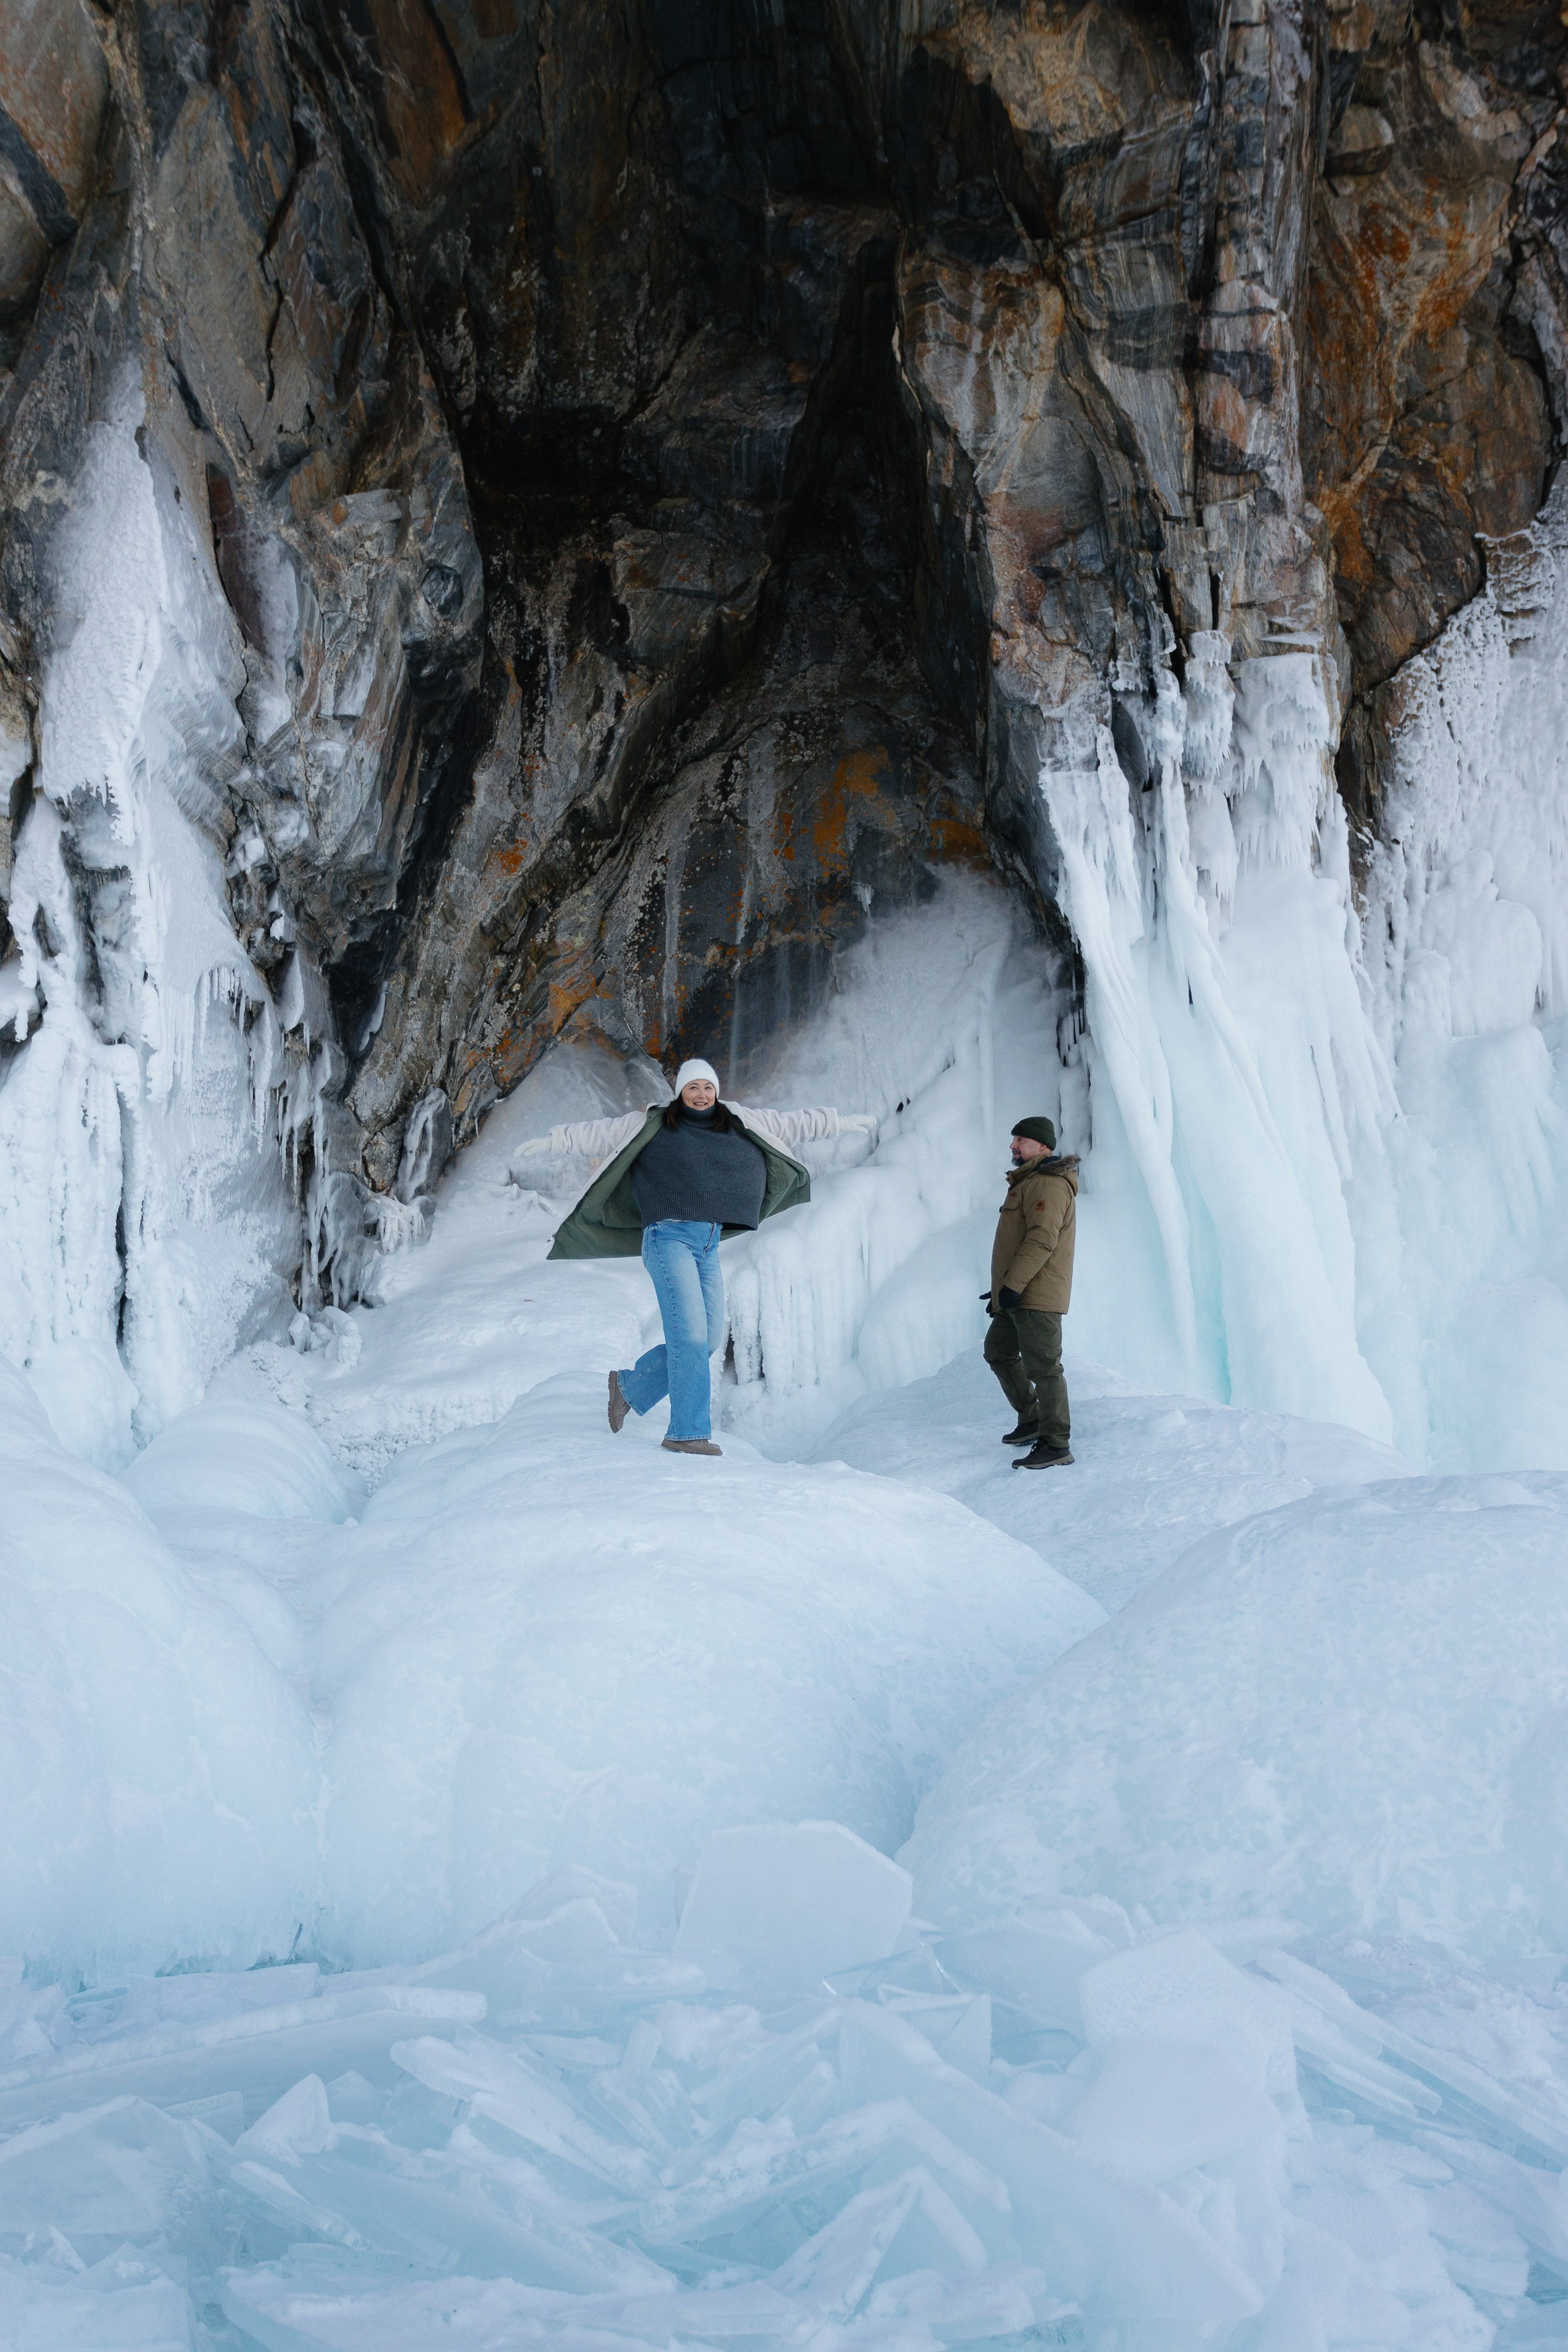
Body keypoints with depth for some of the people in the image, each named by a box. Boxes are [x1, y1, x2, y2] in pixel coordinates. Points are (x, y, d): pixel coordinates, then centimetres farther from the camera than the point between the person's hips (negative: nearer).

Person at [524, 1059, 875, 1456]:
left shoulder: (744, 1126, 16)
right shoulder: (651, 1125, 6)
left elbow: (796, 1124, 22)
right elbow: (597, 1132, 10)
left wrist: (846, 1122, 26)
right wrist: (553, 1140, 5)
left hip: (709, 1244, 6)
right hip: (668, 1237, -6)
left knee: (708, 1338, 4)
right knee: (689, 1333, -15)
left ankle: (630, 1386, 24)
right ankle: (687, 1433, -11)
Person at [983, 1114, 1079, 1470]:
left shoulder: (1049, 1184, -14)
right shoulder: (1029, 1182, 21)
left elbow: (1042, 1240, -24)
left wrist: (1013, 1284, -27)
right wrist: (1003, 1287, 25)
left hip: (1037, 1295, -12)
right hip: (1016, 1296, 12)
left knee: (1042, 1366, -11)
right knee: (999, 1351, 21)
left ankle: (1056, 1444, -9)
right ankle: (1031, 1420, 29)